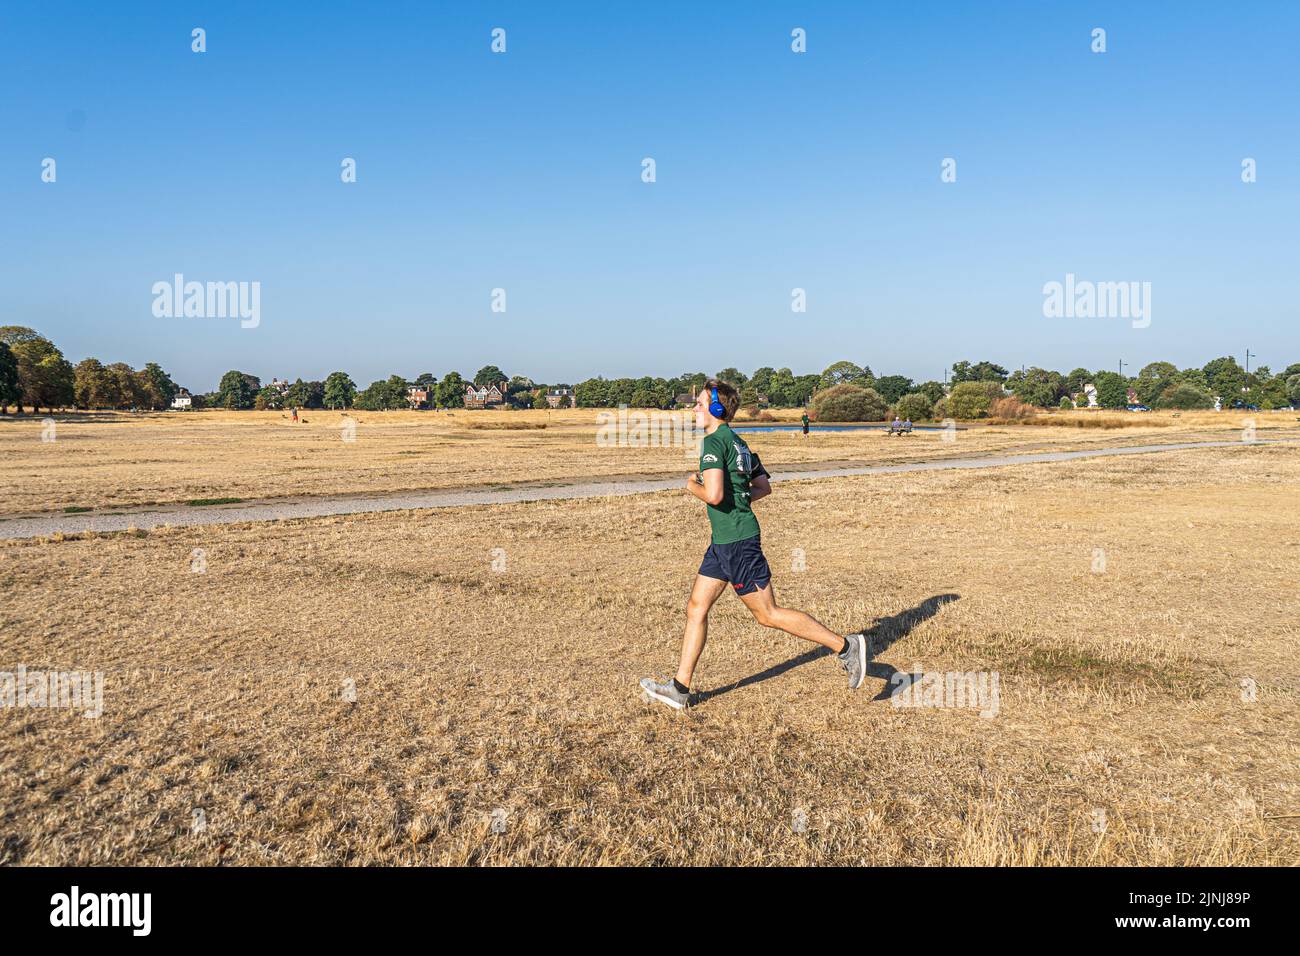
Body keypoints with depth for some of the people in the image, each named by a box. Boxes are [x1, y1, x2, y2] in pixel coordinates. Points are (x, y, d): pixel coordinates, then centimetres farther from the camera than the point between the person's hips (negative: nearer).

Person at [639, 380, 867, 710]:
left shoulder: (713, 442, -15)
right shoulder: (737, 442, 14)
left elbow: (713, 495, -27)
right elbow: (764, 487, 21)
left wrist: (692, 486, -9)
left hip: (737, 541, -10)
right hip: (724, 542, 10)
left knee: (768, 614, -1)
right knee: (696, 607, 11)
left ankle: (845, 646, 8)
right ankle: (680, 688, 16)